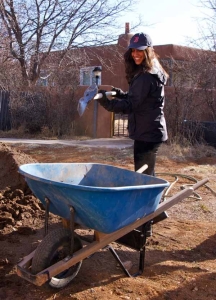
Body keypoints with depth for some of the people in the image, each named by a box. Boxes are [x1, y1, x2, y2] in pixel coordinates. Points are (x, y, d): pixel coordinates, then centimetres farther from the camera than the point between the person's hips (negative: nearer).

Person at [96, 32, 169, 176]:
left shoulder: (146, 76, -17)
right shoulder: (147, 73, 15)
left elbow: (131, 104, -23)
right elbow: (136, 99, 21)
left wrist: (108, 103, -34)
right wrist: (119, 93, 7)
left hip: (147, 133, -11)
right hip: (150, 132, 11)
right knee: (148, 175, 20)